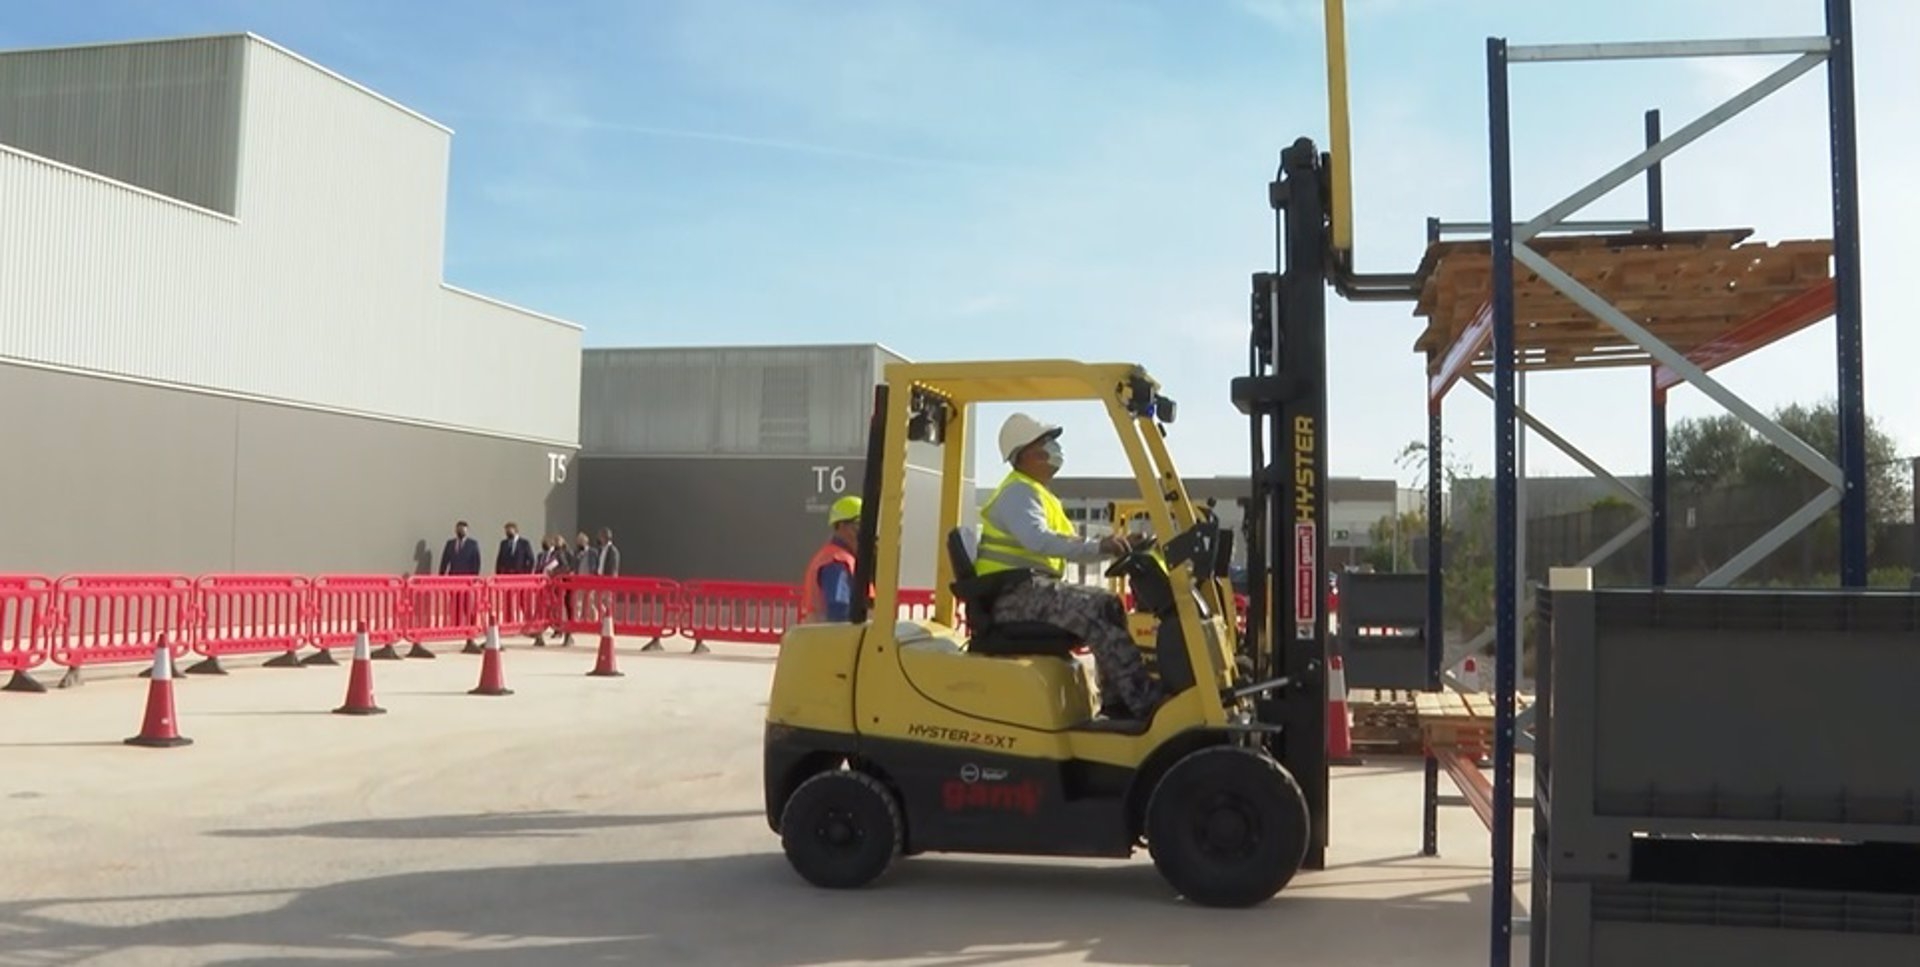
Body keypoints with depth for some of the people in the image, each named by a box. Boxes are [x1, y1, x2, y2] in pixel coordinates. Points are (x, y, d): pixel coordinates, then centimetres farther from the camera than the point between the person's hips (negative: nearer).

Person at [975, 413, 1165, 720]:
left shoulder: (1036, 493, 25)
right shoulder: (1017, 493, -9)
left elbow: (1062, 543, 20)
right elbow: (1038, 540, -28)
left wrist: (1110, 545, 5)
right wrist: (1098, 547, -35)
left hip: (1032, 587, 10)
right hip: (1012, 594, -10)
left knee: (1107, 603, 2)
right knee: (1091, 610, -25)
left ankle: (1116, 701, -1)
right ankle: (1146, 700, -30)